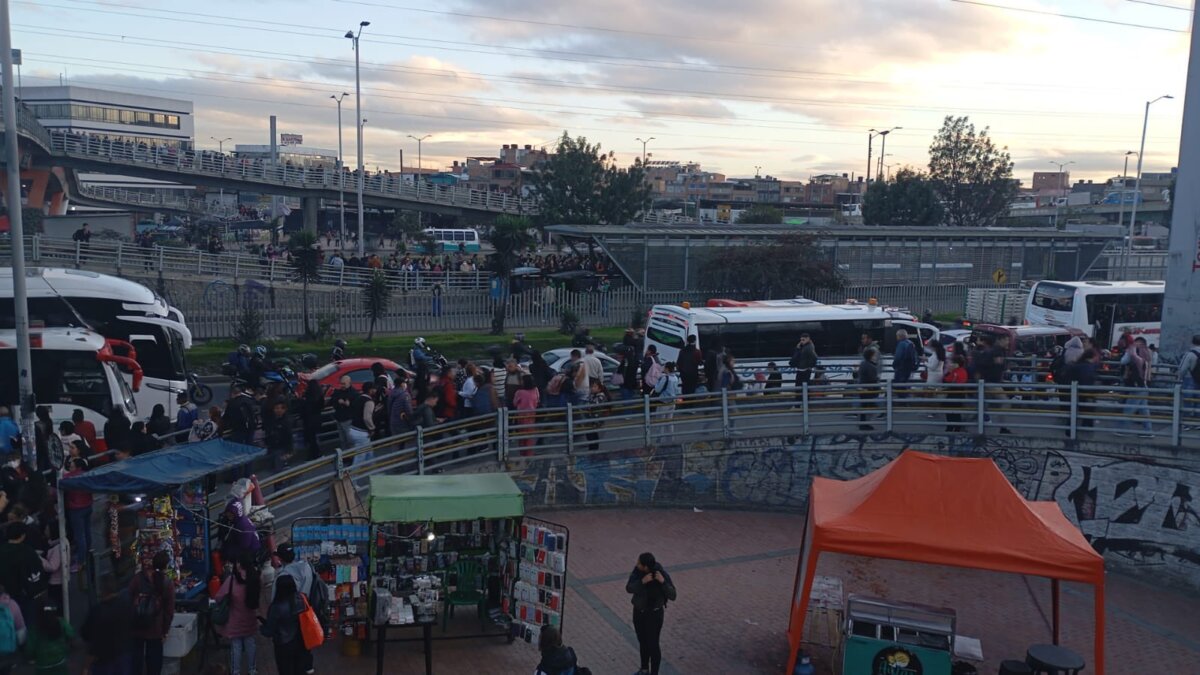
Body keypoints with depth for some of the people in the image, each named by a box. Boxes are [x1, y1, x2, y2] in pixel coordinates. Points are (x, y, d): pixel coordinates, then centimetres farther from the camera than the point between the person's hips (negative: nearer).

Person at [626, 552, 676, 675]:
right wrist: (642, 581, -40)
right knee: (642, 641, 22)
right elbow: (629, 588, -22)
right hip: (639, 611, 5)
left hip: (654, 613, -5)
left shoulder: (663, 574, -27)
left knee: (653, 645, 5)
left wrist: (663, 581, -44)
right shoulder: (637, 570, -16)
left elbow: (672, 596, -29)